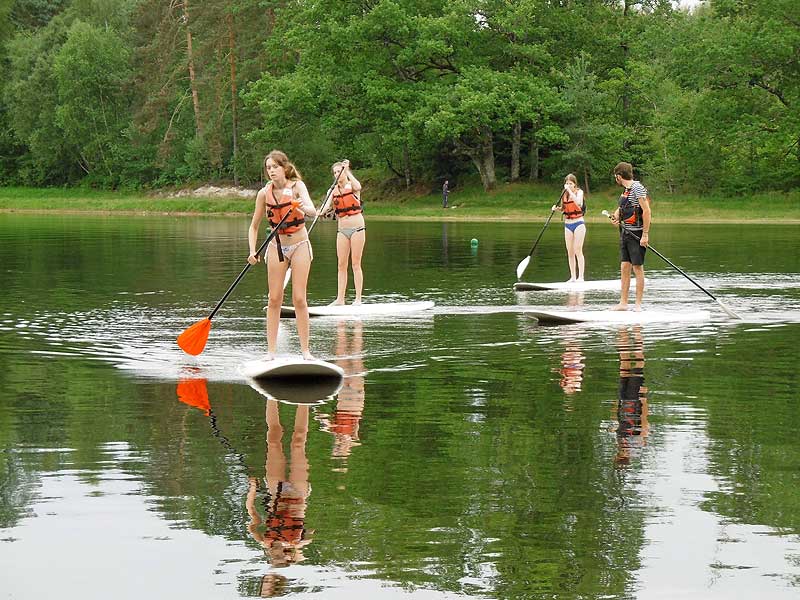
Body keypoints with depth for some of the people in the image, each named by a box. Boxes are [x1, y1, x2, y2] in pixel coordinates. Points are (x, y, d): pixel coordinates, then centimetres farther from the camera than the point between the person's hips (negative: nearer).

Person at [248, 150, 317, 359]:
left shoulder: (297, 186, -12)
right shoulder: (264, 193, -4)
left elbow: (312, 211, -28)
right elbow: (254, 226, 4)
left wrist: (304, 208, -51)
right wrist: (252, 251, -10)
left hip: (299, 246, -2)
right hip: (277, 247, 2)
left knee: (299, 299, -7)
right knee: (274, 299, -1)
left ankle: (305, 350, -2)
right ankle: (271, 350, 0)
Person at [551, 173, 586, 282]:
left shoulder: (579, 192, -5)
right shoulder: (564, 194, 10)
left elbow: (578, 203, -25)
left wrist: (570, 190, -24)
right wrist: (557, 208, -2)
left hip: (578, 223, -6)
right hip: (567, 224, 6)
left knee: (578, 250, -11)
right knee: (570, 252, 5)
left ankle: (581, 276, -12)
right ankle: (573, 277, 9)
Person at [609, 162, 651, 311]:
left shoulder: (637, 188, -13)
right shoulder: (625, 189, 14)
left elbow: (646, 211, -17)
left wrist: (645, 235, -21)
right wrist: (615, 216, 3)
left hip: (637, 234, -9)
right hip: (625, 233, 9)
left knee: (637, 268, -3)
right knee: (624, 268, 8)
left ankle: (638, 304, 1)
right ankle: (623, 303, 12)